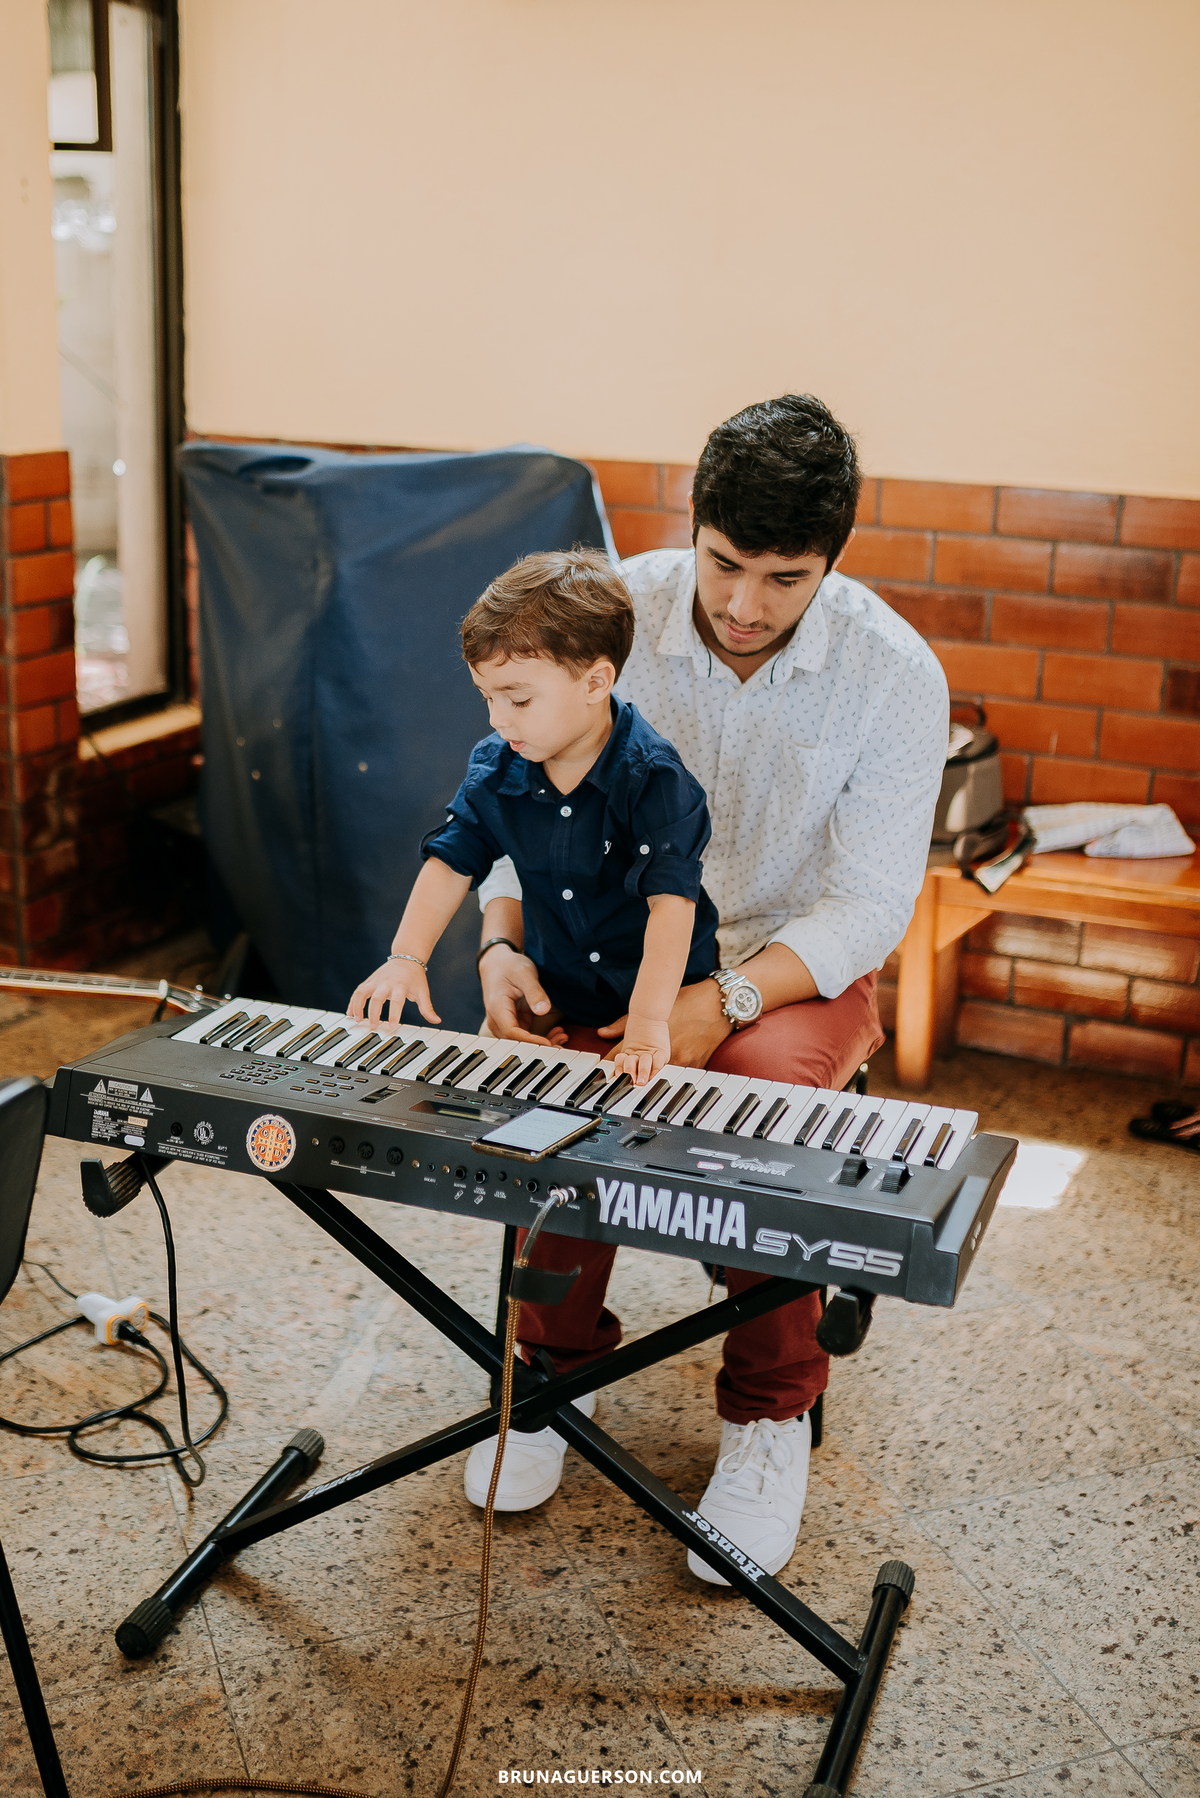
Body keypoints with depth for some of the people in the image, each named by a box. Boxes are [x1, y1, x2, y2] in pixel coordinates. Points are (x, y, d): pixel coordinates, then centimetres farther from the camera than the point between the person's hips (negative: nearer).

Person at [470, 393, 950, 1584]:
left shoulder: (895, 674, -16)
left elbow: (870, 903, -15)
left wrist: (726, 997, -31)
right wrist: (503, 942, -21)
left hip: (795, 962, -1)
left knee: (766, 1087, -34)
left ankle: (770, 1413, -9)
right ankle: (558, 1359, -2)